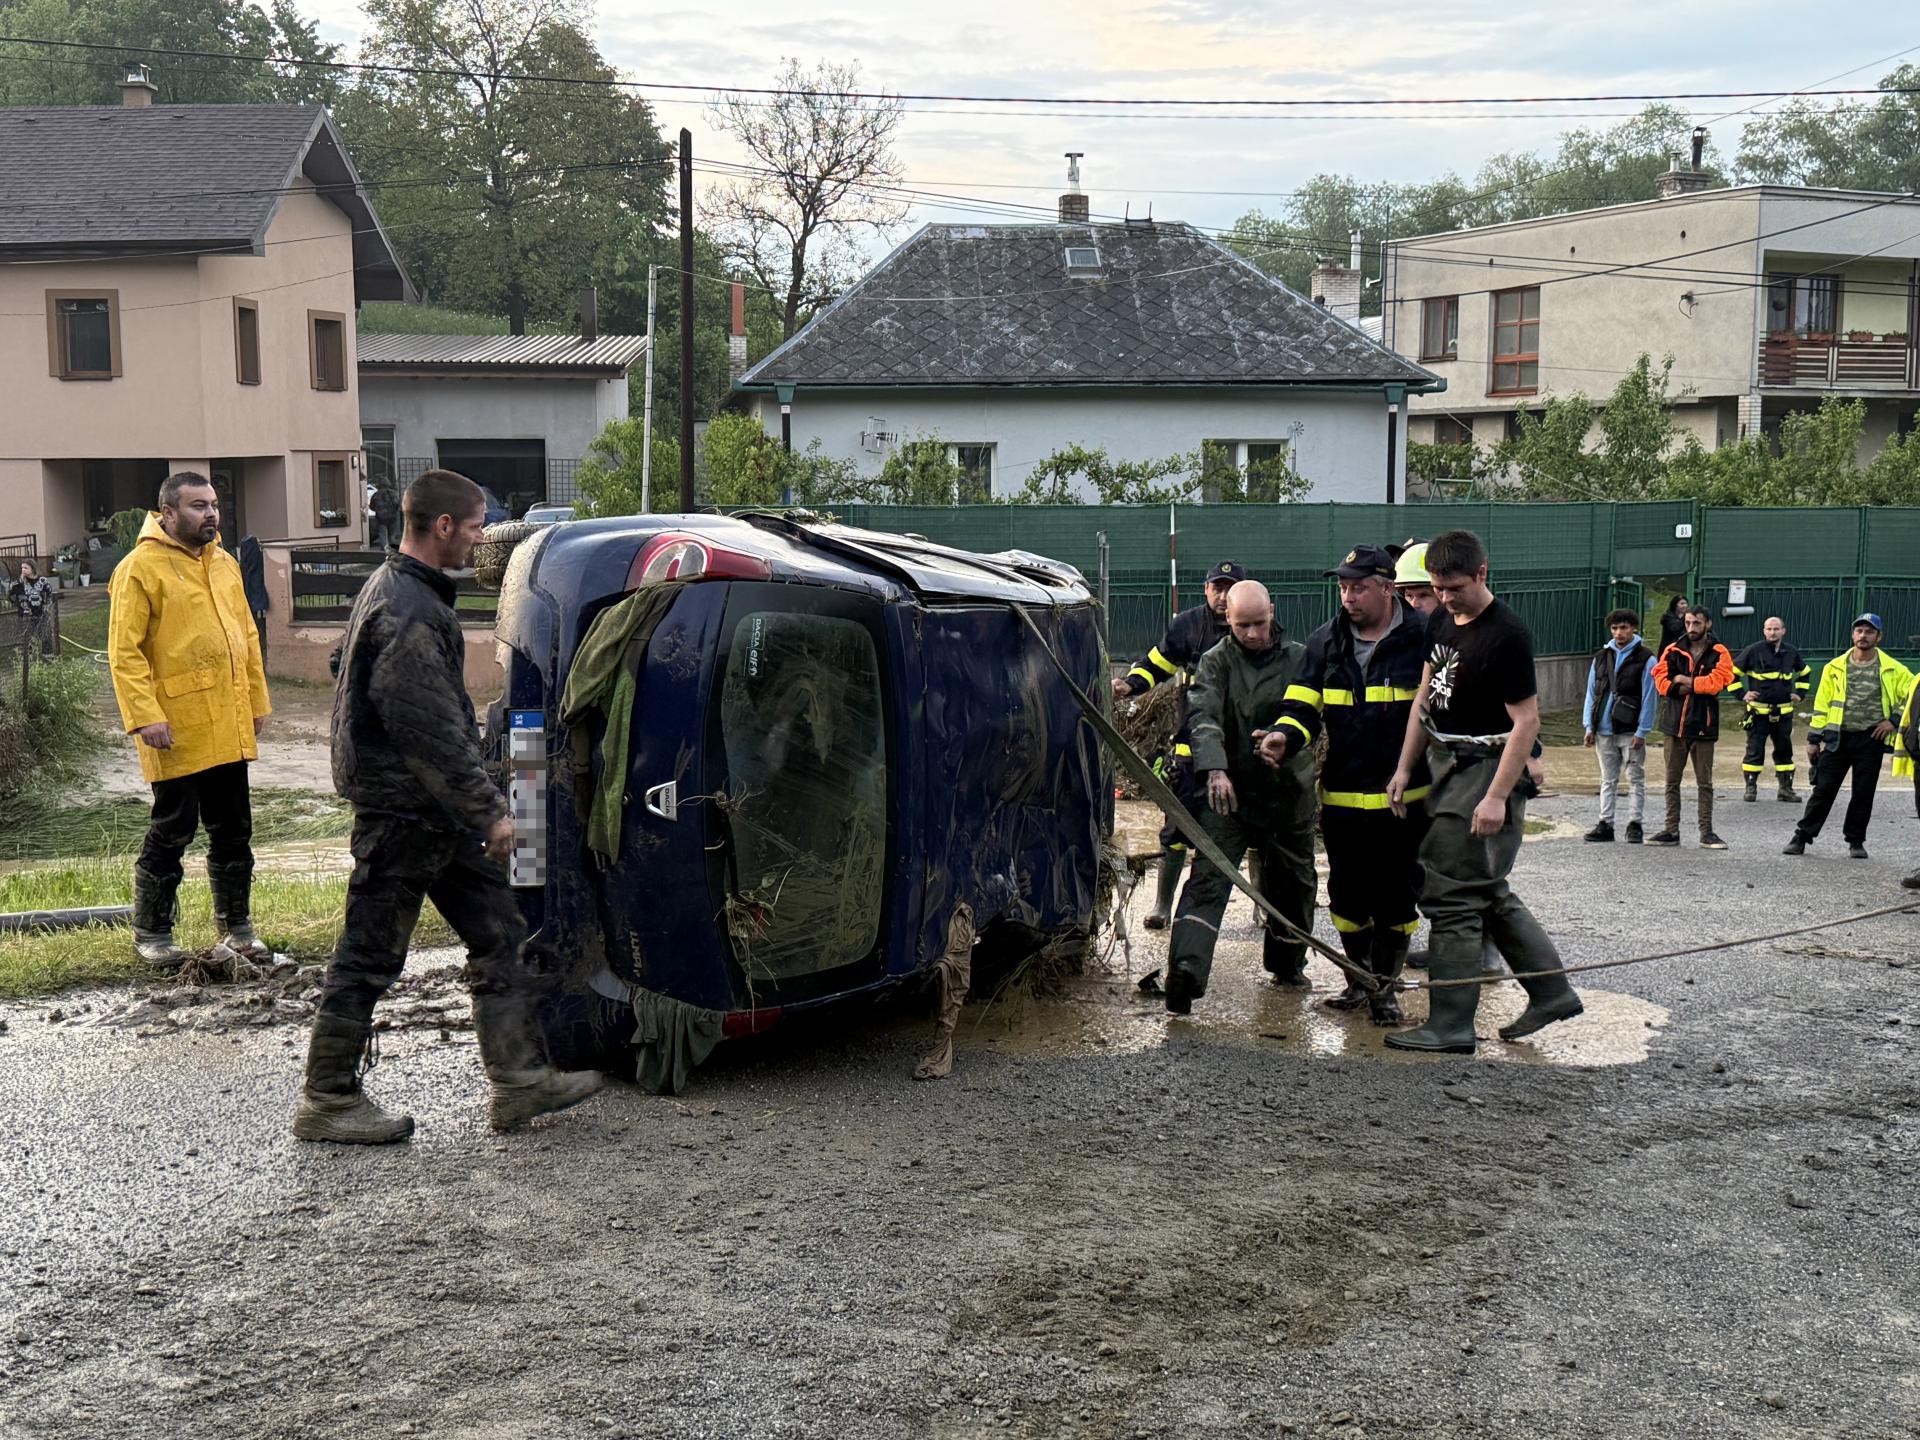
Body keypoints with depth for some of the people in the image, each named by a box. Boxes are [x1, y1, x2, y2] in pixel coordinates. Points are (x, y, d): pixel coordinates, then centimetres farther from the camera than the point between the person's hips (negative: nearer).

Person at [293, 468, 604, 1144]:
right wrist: (487, 810, -19)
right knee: (370, 956, 1)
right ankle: (327, 1100, 13)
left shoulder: (405, 592, 14)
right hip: (401, 814, -10)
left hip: (436, 812, 11)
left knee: (499, 934, 11)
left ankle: (520, 1078, 16)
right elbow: (430, 731, -24)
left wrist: (480, 802, 22)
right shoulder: (405, 613, -20)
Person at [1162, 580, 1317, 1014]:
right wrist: (1215, 768, -31)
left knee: (1291, 882, 15)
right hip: (1229, 791, -2)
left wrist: (1285, 739, -24)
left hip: (1287, 794, 3)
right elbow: (1203, 715, -14)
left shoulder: (1298, 659, 6)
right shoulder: (1215, 661, 0)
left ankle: (1287, 963, 35)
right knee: (1208, 877, -15)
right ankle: (1186, 970, -24)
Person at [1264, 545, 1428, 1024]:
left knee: (1397, 894, 2)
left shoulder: (1422, 638, -5)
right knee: (1347, 892, 11)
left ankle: (1384, 986, 16)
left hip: (1405, 799, -4)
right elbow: (1303, 707, 3)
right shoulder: (1325, 643, 6)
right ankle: (1358, 978, 29)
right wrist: (1284, 736, -19)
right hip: (1341, 799, 4)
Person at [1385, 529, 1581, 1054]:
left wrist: (1497, 796, -22)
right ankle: (1552, 992, 25)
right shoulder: (1440, 621, 9)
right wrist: (1404, 768, 12)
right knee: (1487, 893, 15)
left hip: (1486, 771, -9)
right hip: (1450, 768, 9)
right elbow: (1424, 698, 16)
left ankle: (1451, 1025, -1)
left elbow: (1526, 721, -18)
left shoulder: (1506, 635, -17)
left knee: (1452, 895, -7)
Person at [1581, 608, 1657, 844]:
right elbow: (1591, 693, 12)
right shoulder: (1601, 657, 11)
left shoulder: (1645, 659, -3)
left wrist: (1642, 731, -12)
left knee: (1635, 780, 2)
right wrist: (1590, 727, 6)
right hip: (1604, 730, 5)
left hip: (1630, 732, -4)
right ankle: (1605, 825, 13)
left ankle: (1634, 825, 6)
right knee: (1608, 780, 10)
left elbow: (1649, 698, -6)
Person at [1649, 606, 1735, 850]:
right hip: (1675, 723, 3)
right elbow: (1660, 677, -2)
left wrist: (1687, 681, -11)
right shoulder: (1673, 651, 6)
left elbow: (1718, 680, -16)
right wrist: (1679, 689, -16)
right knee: (1672, 781, 9)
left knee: (1704, 783, 3)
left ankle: (1706, 833, 8)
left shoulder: (1718, 653, -2)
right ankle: (1671, 830, 16)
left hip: (1703, 725, -3)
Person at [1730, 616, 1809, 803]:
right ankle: (1751, 787, 7)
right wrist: (1741, 693, -5)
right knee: (1755, 751, -1)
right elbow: (1731, 671, 0)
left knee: (1784, 750, 8)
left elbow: (1805, 672, 26)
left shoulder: (1791, 653, 7)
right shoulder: (1753, 651, -6)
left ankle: (1786, 788, 15)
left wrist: (1800, 693, 16)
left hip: (1783, 712, 4)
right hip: (1758, 711, -4)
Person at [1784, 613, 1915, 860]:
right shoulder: (1835, 667, 6)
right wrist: (1814, 738, 4)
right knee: (1823, 789, 0)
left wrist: (1894, 720, -3)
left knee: (1864, 793, 5)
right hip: (1837, 738, 1)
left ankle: (1856, 841, 18)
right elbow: (1822, 703, 7)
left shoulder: (1892, 670, 2)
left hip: (1870, 740, 0)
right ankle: (1802, 836, 7)